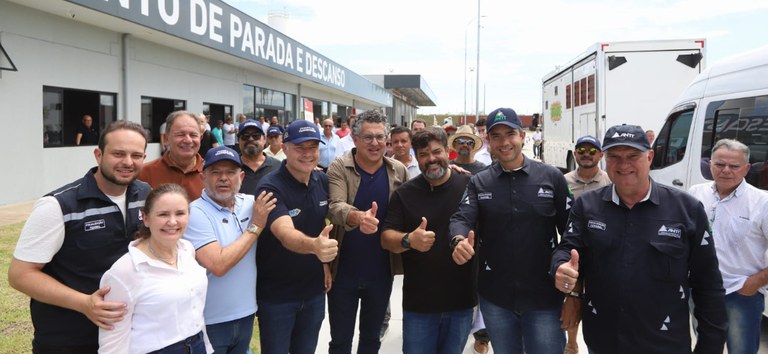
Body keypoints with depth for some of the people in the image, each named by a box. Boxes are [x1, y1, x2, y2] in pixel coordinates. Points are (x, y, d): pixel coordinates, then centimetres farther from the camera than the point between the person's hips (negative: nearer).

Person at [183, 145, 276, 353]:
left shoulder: (252, 204, 0)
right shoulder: (195, 213, -17)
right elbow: (218, 265, -24)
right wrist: (255, 227, -17)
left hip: (246, 314, 5)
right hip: (209, 322, -5)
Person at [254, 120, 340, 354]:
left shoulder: (323, 181, -2)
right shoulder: (271, 187, -22)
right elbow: (285, 233, -38)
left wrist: (325, 261, 6)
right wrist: (314, 246, -57)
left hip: (314, 290, 5)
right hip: (276, 294, -5)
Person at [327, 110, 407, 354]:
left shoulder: (399, 171, -1)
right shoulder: (338, 168, -11)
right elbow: (335, 207, -28)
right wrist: (358, 217, -47)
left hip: (381, 272, 2)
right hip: (344, 272, -2)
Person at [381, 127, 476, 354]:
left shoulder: (470, 187, -4)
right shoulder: (403, 194, -1)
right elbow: (386, 238, -6)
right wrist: (409, 240, -25)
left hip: (461, 300, 0)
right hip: (418, 301, 0)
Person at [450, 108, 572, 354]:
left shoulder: (552, 177, -3)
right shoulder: (478, 182, 3)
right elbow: (462, 219, -9)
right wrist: (459, 241, -33)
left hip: (544, 298, -2)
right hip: (494, 298, 2)